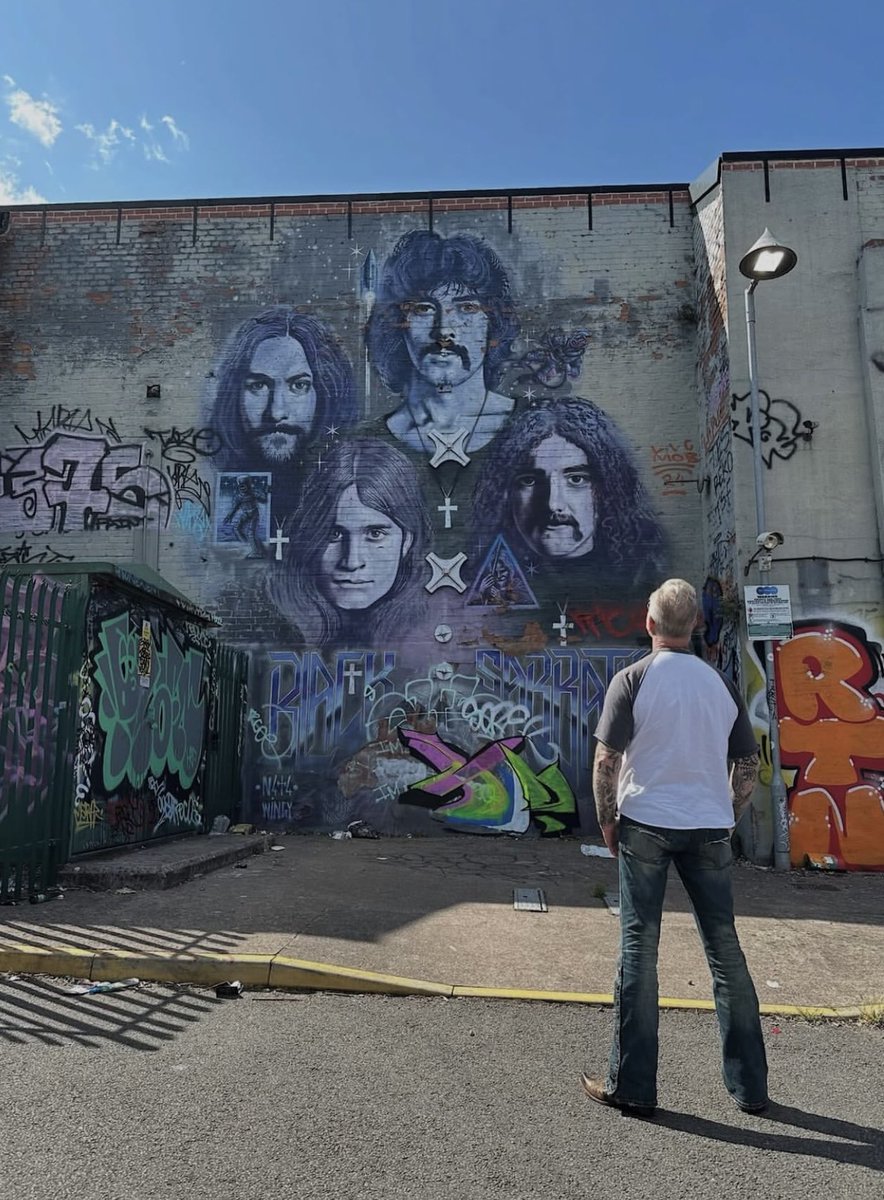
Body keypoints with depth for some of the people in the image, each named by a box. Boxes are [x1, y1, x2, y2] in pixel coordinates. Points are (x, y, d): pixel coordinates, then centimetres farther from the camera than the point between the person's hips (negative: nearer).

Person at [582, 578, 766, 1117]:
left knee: (639, 950, 4)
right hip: (709, 829, 4)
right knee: (726, 950, 13)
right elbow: (749, 765, 8)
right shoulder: (722, 683, 5)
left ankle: (633, 1086, 12)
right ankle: (751, 1086, 25)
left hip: (645, 825, -3)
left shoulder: (633, 679, -7)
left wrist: (606, 820, 2)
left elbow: (607, 760, -11)